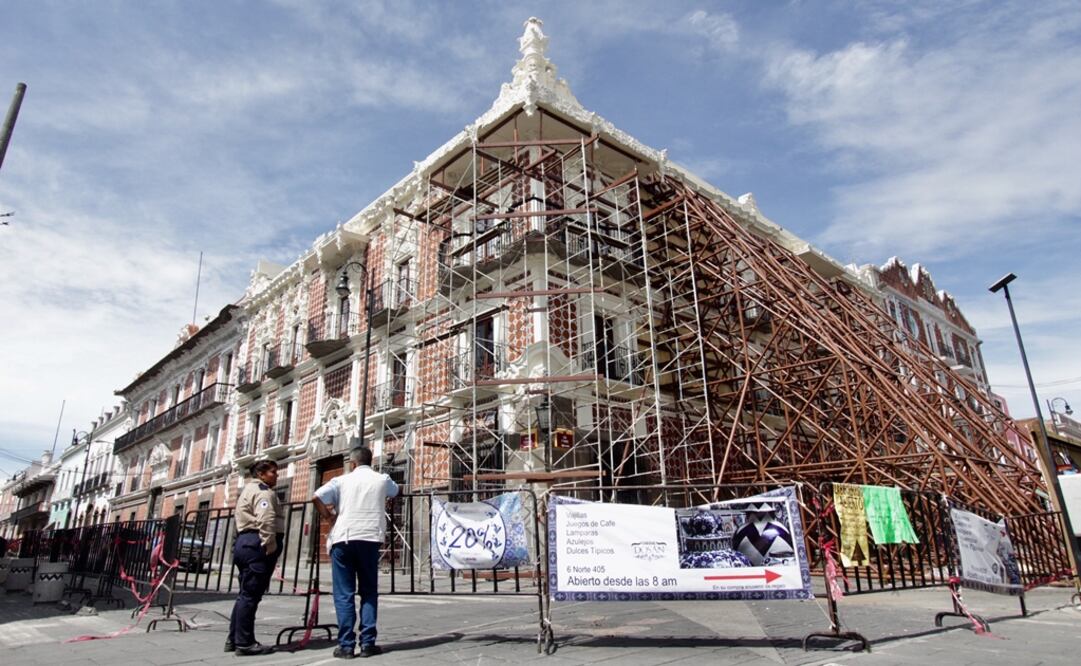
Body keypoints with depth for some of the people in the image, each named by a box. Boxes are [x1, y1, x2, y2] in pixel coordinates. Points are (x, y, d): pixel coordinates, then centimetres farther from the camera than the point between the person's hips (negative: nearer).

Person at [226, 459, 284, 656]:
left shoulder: (249, 490, 27)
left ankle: (234, 640, 21)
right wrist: (271, 548, -20)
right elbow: (266, 521, -21)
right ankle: (245, 643, -5)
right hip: (257, 545, -11)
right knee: (250, 595, -8)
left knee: (246, 594, 15)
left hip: (245, 542, 11)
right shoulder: (264, 491, -7)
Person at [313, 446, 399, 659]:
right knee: (369, 592, 11)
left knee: (344, 594, 5)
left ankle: (346, 645, 3)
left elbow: (317, 498, -6)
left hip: (343, 538, -1)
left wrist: (329, 518, 7)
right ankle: (368, 643, 8)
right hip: (369, 539, 1)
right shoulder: (382, 479, 12)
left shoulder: (342, 480, 6)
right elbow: (395, 492, 34)